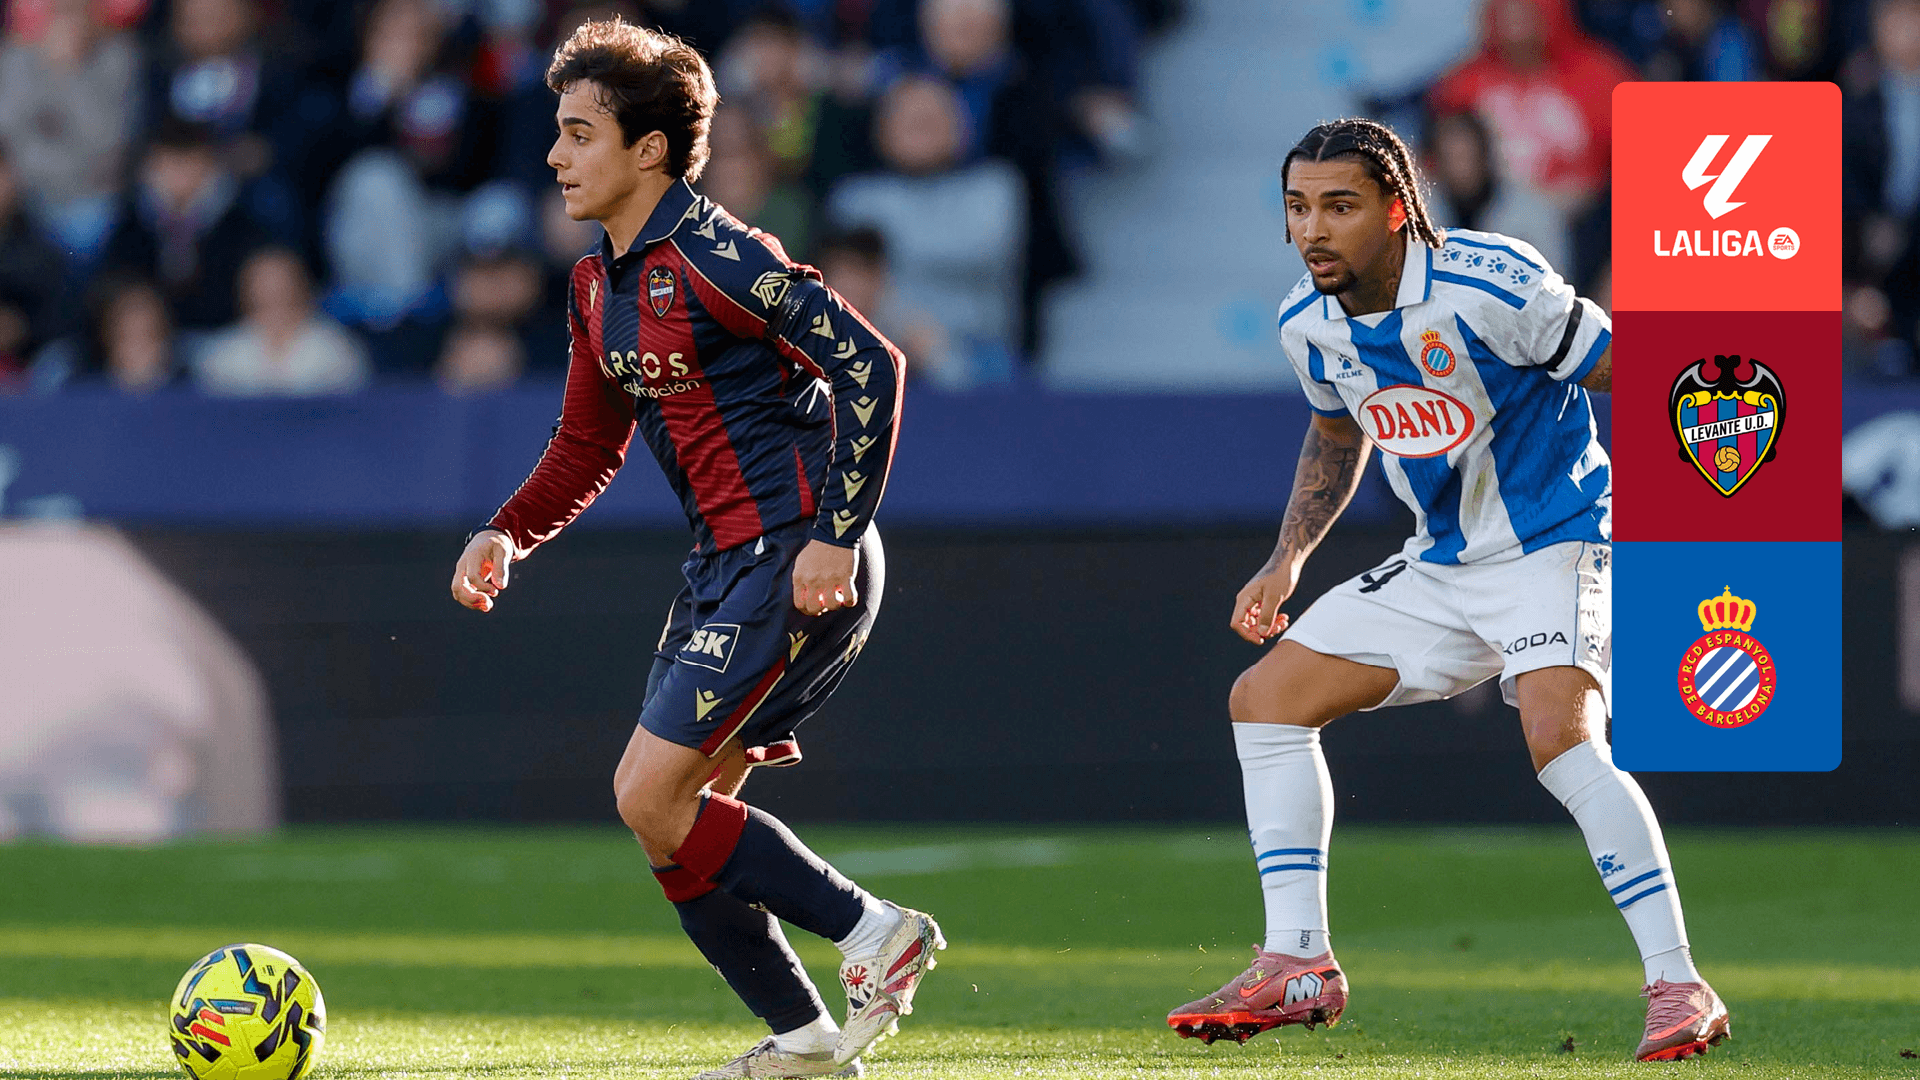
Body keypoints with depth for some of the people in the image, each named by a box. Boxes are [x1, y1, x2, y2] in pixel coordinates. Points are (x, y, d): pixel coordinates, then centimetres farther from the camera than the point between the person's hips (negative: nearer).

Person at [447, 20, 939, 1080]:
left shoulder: (716, 257, -16)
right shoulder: (598, 285, 12)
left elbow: (870, 367, -19)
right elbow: (588, 446, 24)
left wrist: (836, 537, -21)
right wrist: (505, 534, 7)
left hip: (795, 563, -10)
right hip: (725, 565, 10)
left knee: (654, 800, -14)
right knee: (656, 803, 7)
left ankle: (874, 930, -2)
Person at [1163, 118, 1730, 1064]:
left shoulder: (1486, 285, -23)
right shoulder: (1309, 326, -1)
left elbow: (1630, 371, -15)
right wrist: (1287, 561, 14)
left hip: (1554, 549, -8)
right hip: (1440, 566, 8)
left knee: (1561, 739, -30)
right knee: (1266, 698, 3)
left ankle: (1679, 990, -26)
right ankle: (1297, 967, 7)